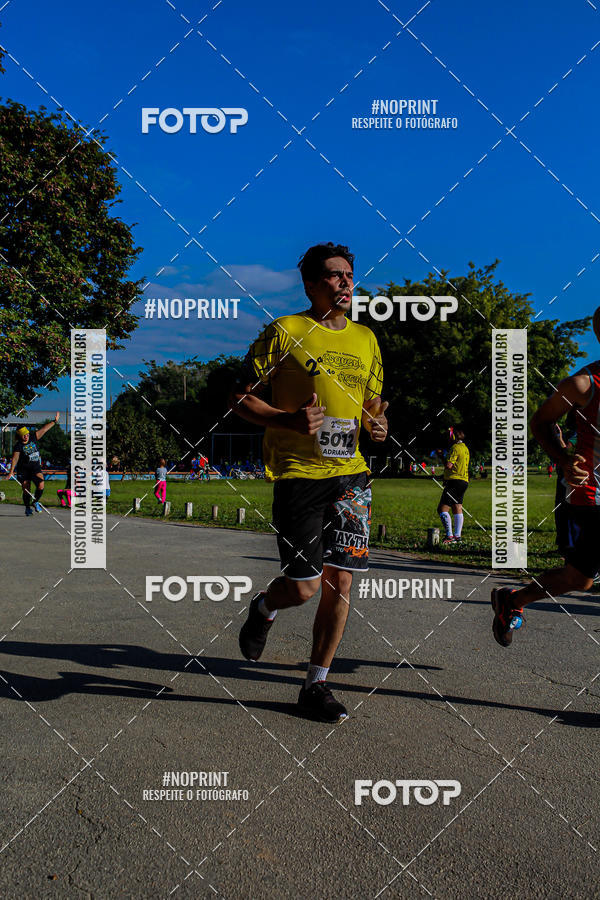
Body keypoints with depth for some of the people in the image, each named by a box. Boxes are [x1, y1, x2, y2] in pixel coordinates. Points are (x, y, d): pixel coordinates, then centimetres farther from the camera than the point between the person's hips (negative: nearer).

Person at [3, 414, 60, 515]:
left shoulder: (33, 437, 0)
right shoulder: (18, 446, -10)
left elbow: (44, 429, 4)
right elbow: (15, 458, -19)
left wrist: (54, 421, 7)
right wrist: (11, 471, -29)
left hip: (36, 467, 2)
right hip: (24, 469, -2)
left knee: (41, 486, -16)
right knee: (26, 491, 2)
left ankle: (36, 502, 10)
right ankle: (27, 508, 24)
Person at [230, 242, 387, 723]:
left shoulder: (365, 338, 14)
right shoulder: (285, 331, -2)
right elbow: (241, 397, -2)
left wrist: (378, 422, 0)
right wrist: (287, 420, -19)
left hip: (350, 473, 5)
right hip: (298, 473, -5)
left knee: (341, 580, 2)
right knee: (303, 587, -6)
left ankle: (317, 683, 17)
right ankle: (264, 609, 31)